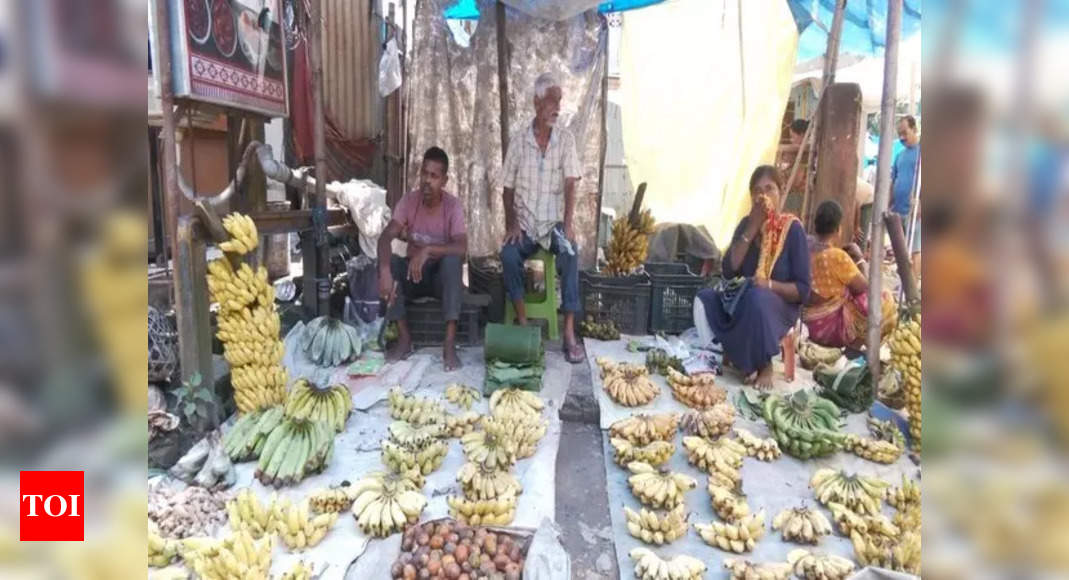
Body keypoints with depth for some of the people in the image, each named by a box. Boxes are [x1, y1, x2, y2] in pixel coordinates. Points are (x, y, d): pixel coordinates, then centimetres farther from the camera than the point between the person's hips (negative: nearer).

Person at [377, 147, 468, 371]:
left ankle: (449, 344, -34)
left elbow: (461, 248, -31)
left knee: (453, 260, -35)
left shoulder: (453, 205, -17)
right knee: (387, 260, -26)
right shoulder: (409, 200, -10)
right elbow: (385, 238, -22)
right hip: (413, 272, 3)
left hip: (442, 275, -3)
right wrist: (385, 271, -41)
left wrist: (428, 250, -45)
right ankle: (404, 338, -18)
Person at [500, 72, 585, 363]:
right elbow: (508, 188, 4)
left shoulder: (566, 139, -1)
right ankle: (523, 322, -14)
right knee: (508, 255, -29)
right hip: (525, 224, 1)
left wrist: (568, 224, -22)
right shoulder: (518, 140, 1)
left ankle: (569, 332, -26)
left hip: (555, 222, -1)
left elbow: (570, 185, -9)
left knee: (570, 254, -30)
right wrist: (511, 223, -10)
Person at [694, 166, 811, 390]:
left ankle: (765, 365, -16)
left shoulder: (792, 229, -8)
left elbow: (803, 289, -10)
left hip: (780, 305, -4)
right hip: (741, 300, 4)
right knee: (705, 299, -22)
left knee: (757, 298, -37)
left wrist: (770, 284, -28)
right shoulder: (746, 223, 4)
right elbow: (728, 271, -9)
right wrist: (752, 229, -13)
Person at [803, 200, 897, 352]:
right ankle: (854, 345, 2)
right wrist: (859, 259, 4)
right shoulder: (837, 256, -20)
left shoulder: (806, 252, 1)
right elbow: (864, 287, -8)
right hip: (829, 326, -8)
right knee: (885, 301, 2)